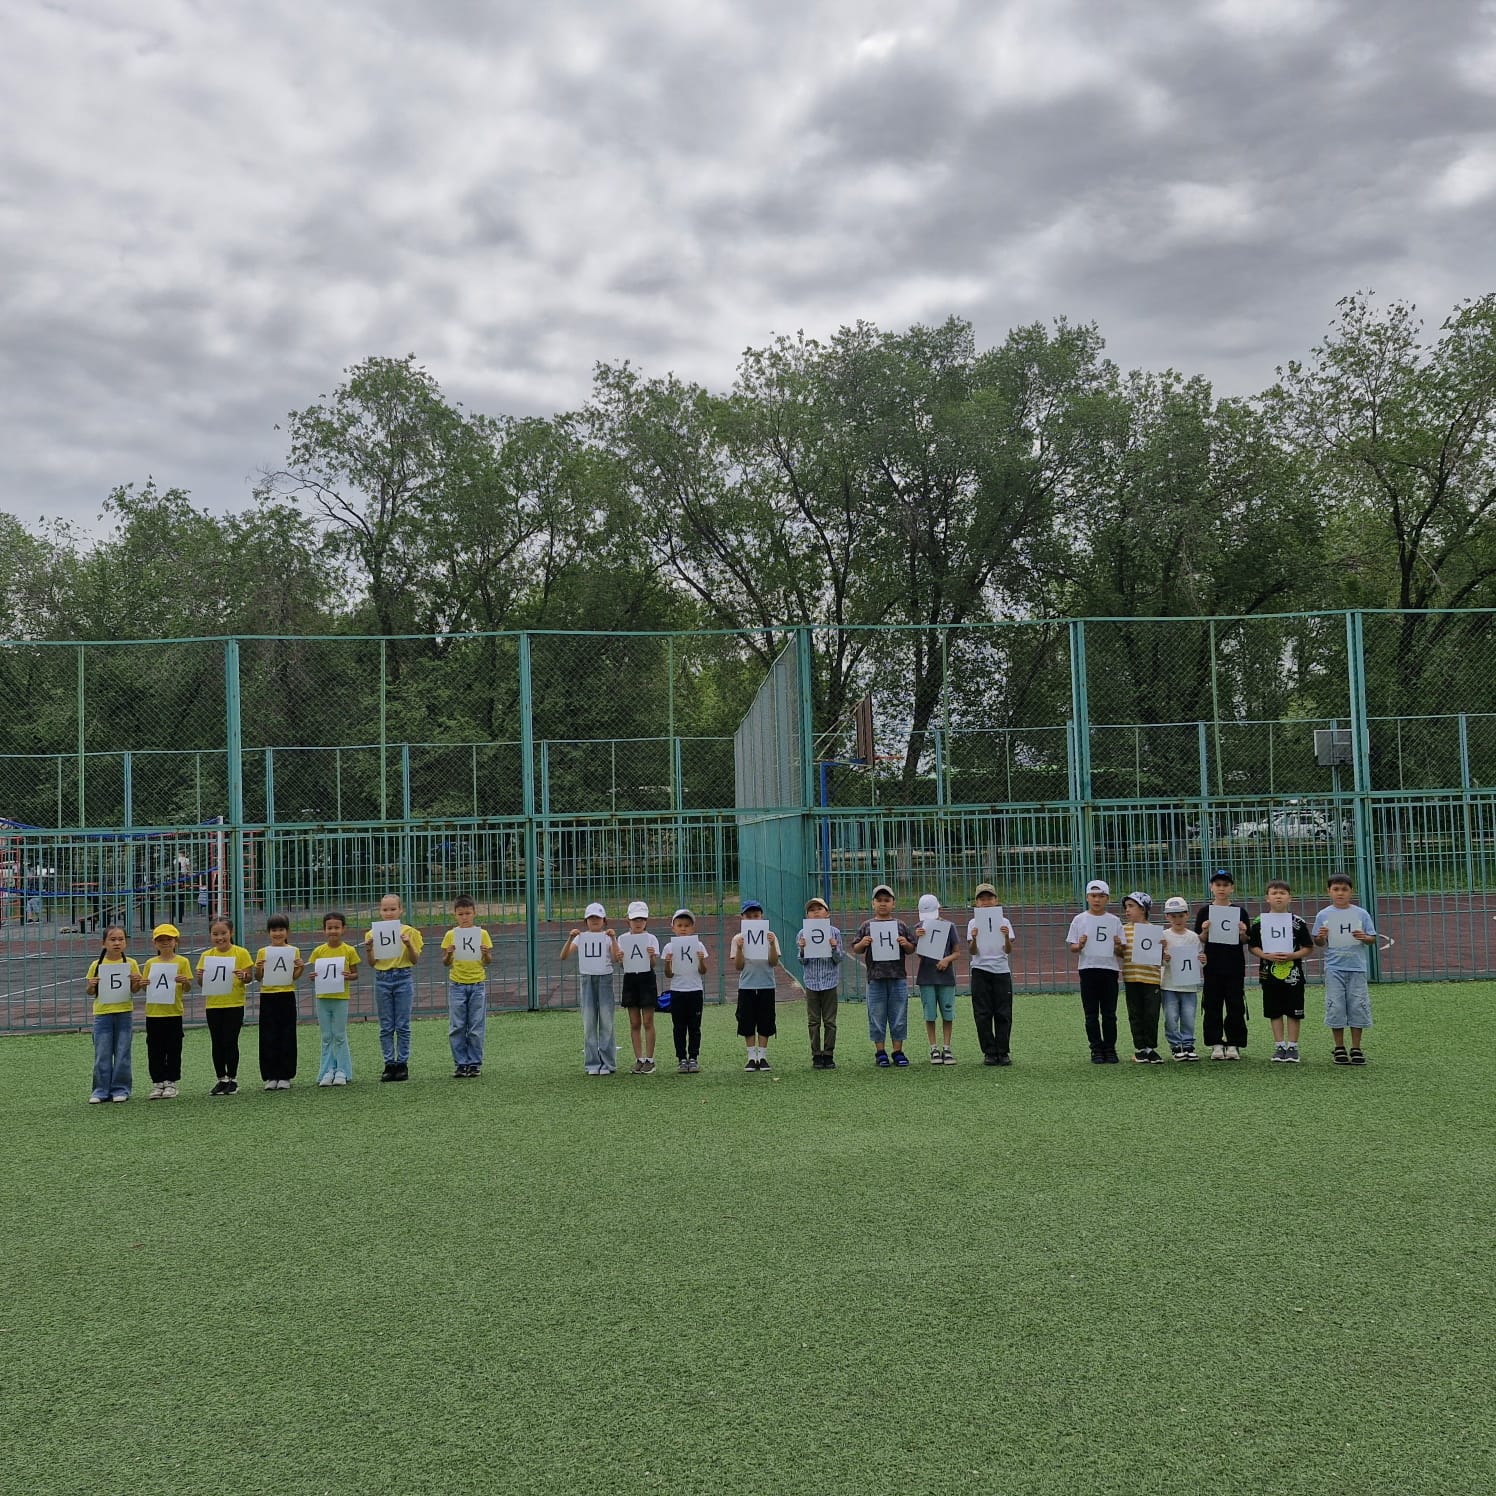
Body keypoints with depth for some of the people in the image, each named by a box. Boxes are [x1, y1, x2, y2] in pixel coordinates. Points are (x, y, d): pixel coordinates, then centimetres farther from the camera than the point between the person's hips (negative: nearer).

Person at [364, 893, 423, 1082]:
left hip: (404, 978, -2)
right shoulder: (373, 934, 4)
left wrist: (409, 944, -18)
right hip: (382, 979, 2)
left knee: (402, 1026, 2)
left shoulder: (409, 932, -1)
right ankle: (389, 1065, 11)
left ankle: (402, 1064, 9)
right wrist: (368, 949, -13)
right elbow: (371, 963, 5)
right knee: (386, 1027, 5)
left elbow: (415, 960, -2)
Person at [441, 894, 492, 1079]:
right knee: (457, 1027, 2)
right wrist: (449, 954, -17)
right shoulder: (450, 935, 2)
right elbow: (445, 963, 3)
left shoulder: (482, 934, 1)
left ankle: (475, 1063, 12)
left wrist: (485, 953, -18)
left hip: (478, 984, 0)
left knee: (476, 1028, 3)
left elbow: (488, 962, 2)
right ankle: (460, 1064, 10)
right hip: (457, 985, 0)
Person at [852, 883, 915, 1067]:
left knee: (898, 1017, 4)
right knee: (877, 1017, 3)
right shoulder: (866, 926, 6)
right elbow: (855, 951, 9)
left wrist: (906, 944, -8)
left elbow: (911, 950, 13)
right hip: (875, 978, -1)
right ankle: (880, 1053, 11)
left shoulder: (901, 925, 8)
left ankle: (898, 1052, 13)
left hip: (898, 978, 1)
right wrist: (862, 944, -12)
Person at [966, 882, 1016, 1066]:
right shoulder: (973, 923, 4)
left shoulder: (1004, 922, 4)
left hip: (1001, 970, 0)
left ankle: (1003, 1052, 7)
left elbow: (1009, 950, -4)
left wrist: (1006, 937, -24)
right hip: (981, 971, 0)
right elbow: (972, 952, -5)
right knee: (983, 1014, 0)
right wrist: (974, 939, -25)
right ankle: (989, 1053, 6)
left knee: (1003, 1014, 0)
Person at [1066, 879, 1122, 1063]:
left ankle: (1110, 1049, 12)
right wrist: (1080, 946, -18)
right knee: (1091, 1014, 2)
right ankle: (1097, 1050, 9)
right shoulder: (1079, 920, 4)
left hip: (1109, 969, 1)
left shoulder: (1114, 921, 6)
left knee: (1109, 1013, 4)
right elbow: (1073, 947, 3)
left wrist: (1118, 946, -15)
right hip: (1088, 969, -1)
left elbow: (1120, 951, 7)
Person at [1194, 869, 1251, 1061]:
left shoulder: (1239, 912, 4)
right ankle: (1216, 1044, 10)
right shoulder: (1205, 911, 3)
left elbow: (1246, 941, 7)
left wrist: (1243, 933, -14)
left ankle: (1234, 1044, 10)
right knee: (1213, 1006, 2)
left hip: (1235, 966, 0)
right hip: (1212, 966, 0)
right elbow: (1198, 941, 3)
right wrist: (1204, 931, -16)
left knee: (1236, 1006, 2)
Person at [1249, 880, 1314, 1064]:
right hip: (1269, 973, 1)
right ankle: (1279, 1046, 17)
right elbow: (1252, 946, 1)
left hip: (1293, 975, -1)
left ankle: (1292, 1046, 13)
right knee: (1275, 1012, 8)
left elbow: (1308, 948, 1)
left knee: (1293, 1012, 3)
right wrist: (1268, 956, -15)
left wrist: (1291, 956, -15)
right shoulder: (1260, 922, 0)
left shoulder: (1298, 922, -1)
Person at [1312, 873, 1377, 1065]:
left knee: (1358, 1006, 1)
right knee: (1336, 1008, 0)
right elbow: (1318, 943, 6)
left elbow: (1373, 939, 6)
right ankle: (1339, 1048, 11)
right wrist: (1321, 937, -16)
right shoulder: (1324, 915, 2)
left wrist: (1365, 937, -15)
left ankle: (1356, 1048, 11)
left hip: (1357, 967, 0)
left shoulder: (1361, 914, 3)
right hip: (1334, 968, 0)